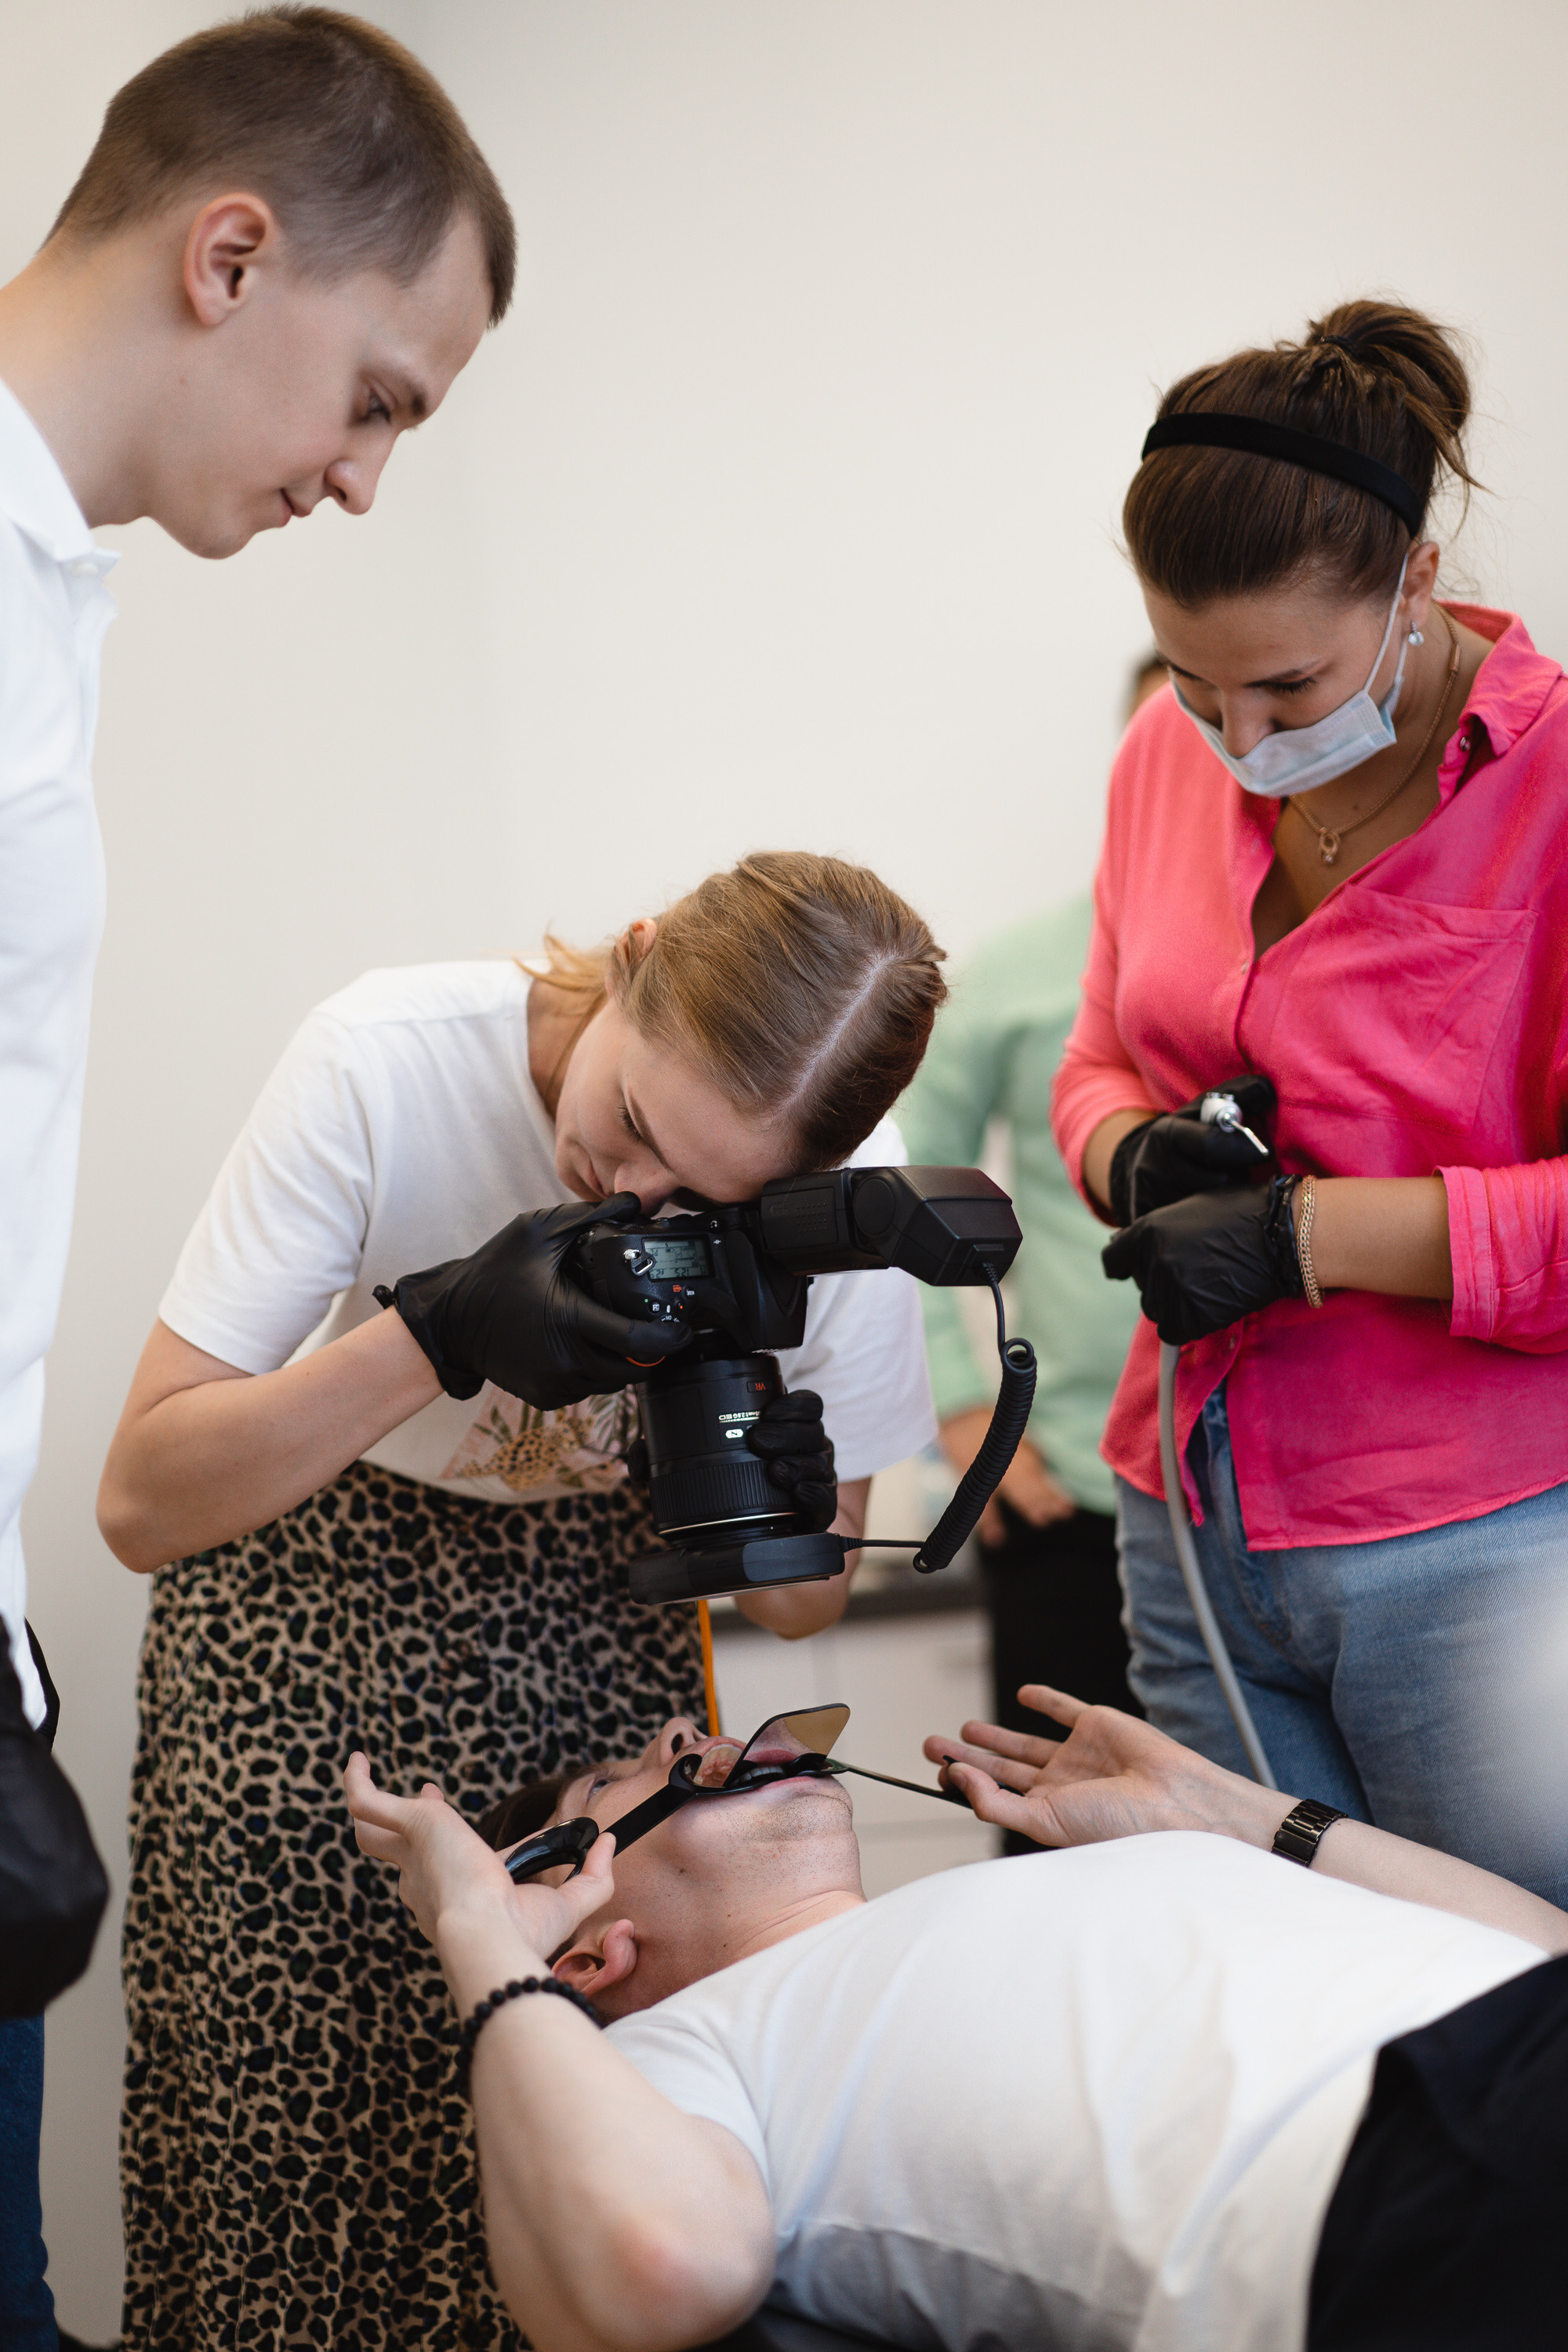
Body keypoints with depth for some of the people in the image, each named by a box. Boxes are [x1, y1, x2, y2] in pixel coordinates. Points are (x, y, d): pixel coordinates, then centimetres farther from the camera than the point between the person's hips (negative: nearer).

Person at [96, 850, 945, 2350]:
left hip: (598, 1600, 2)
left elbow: (803, 1605, -7)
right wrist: (439, 1336, -37)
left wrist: (773, 1518, -30)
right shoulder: (385, 1061, -27)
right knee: (276, 2123, -9)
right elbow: (142, 1504, -25)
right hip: (307, 1568, -1)